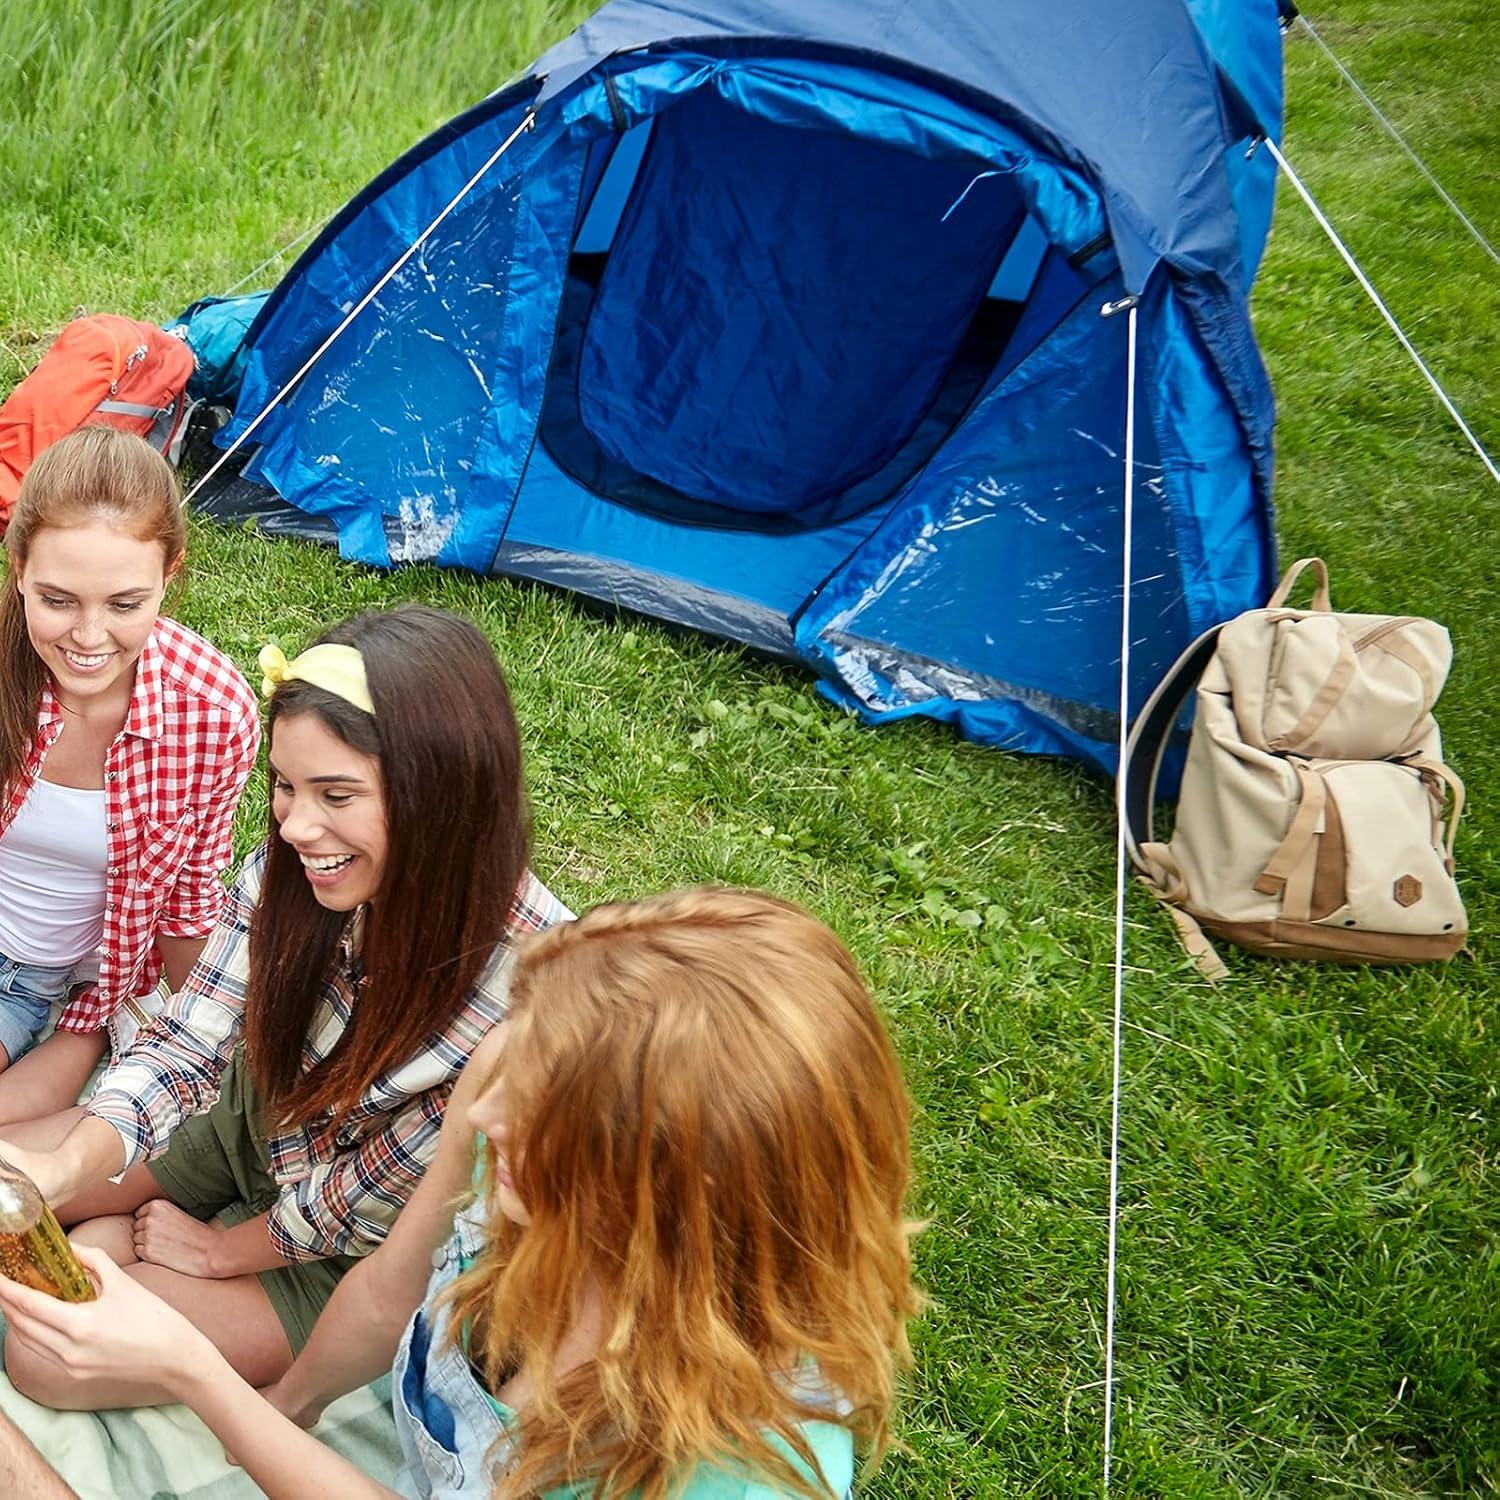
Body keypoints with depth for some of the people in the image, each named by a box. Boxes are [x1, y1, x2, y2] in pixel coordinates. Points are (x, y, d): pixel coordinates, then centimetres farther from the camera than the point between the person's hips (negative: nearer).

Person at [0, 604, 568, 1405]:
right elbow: (186, 1042, -13)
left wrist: (223, 1249, -9)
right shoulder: (286, 868, -22)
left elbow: (380, 1196, -23)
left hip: (354, 1257, -5)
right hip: (249, 1119, 5)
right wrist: (64, 1169, -31)